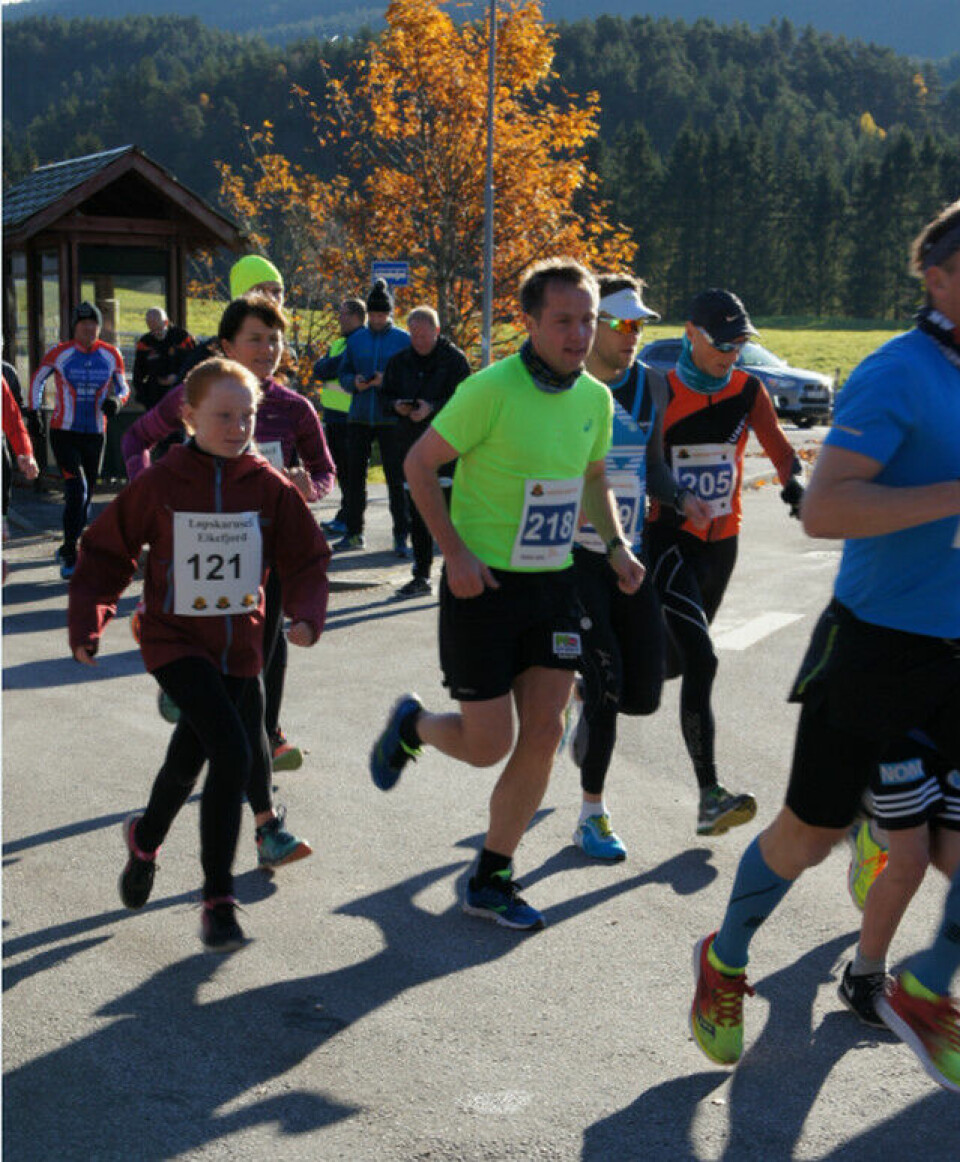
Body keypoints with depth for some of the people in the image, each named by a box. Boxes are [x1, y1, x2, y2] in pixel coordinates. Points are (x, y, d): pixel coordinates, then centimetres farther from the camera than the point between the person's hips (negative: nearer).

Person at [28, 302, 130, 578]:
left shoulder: (111, 355, 2)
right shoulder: (59, 353, -4)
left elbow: (123, 387, 14)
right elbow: (38, 380, 11)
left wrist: (116, 400, -8)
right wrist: (34, 411, 3)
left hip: (94, 435, 3)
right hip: (64, 432, -3)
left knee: (86, 496, 11)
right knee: (77, 490, -16)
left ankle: (68, 549, 31)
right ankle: (70, 557, -10)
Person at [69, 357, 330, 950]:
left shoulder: (269, 486, -4)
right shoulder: (159, 484, -8)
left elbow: (307, 557, 2)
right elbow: (107, 552, 1)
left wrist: (306, 614, -14)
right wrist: (88, 623, -4)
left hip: (240, 646, 4)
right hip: (176, 641, -4)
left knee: (192, 757, 19)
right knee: (232, 752, -20)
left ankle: (146, 837, 50)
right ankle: (218, 900, -6)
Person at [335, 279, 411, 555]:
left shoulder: (403, 340, 0)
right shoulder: (356, 339, 10)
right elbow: (343, 374, 12)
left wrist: (388, 381, -20)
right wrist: (354, 382, -10)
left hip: (390, 419, -4)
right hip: (359, 416, 4)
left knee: (396, 477, -3)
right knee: (354, 473, 6)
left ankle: (401, 536, 4)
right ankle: (353, 532, 17)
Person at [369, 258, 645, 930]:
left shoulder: (595, 398, 4)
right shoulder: (491, 390, -17)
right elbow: (419, 465, -11)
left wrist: (615, 544, 4)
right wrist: (455, 551, -18)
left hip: (554, 583, 6)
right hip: (484, 584, -6)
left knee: (543, 734, 2)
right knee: (488, 745, -1)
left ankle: (491, 880, 18)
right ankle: (411, 725, 34)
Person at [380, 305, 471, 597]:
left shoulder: (454, 359, -3)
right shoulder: (400, 361, 13)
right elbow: (386, 394, 18)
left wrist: (433, 408, -21)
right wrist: (397, 405, -4)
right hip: (411, 444, 5)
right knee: (417, 515, 9)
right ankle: (421, 576, 18)